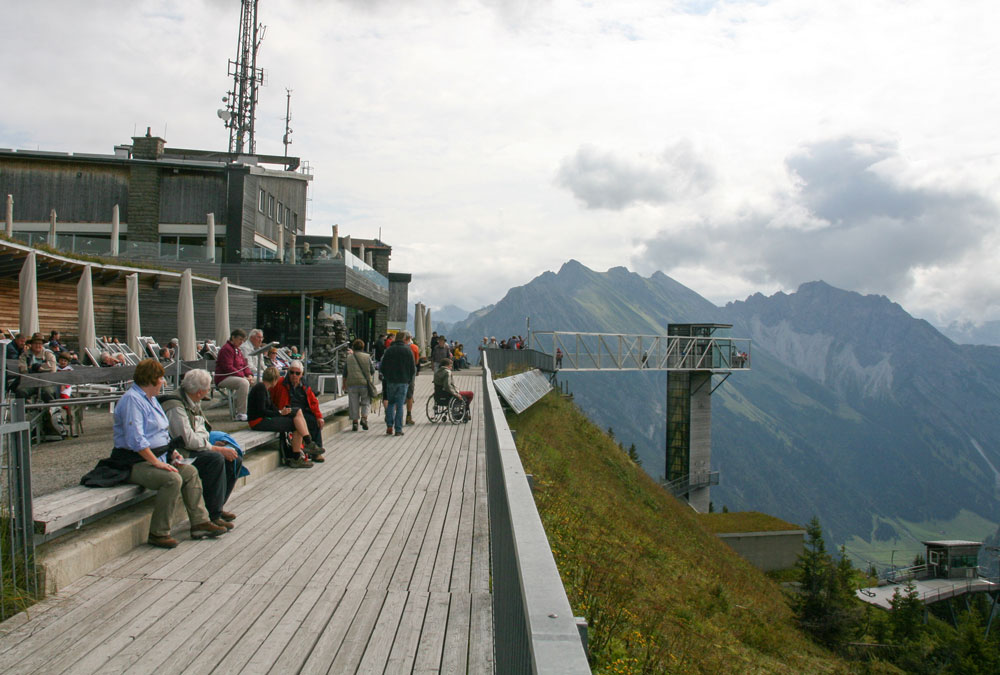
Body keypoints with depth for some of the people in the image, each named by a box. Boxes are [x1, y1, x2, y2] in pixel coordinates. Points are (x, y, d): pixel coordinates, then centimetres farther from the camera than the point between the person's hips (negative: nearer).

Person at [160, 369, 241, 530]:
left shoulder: (193, 403, 12)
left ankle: (218, 507, 5)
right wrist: (217, 449, -19)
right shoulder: (176, 406, -19)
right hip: (182, 454, -10)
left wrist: (215, 443, 6)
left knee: (234, 459, -3)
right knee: (216, 459, -31)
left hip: (197, 449, 10)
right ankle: (213, 515, -25)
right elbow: (189, 440, -24)